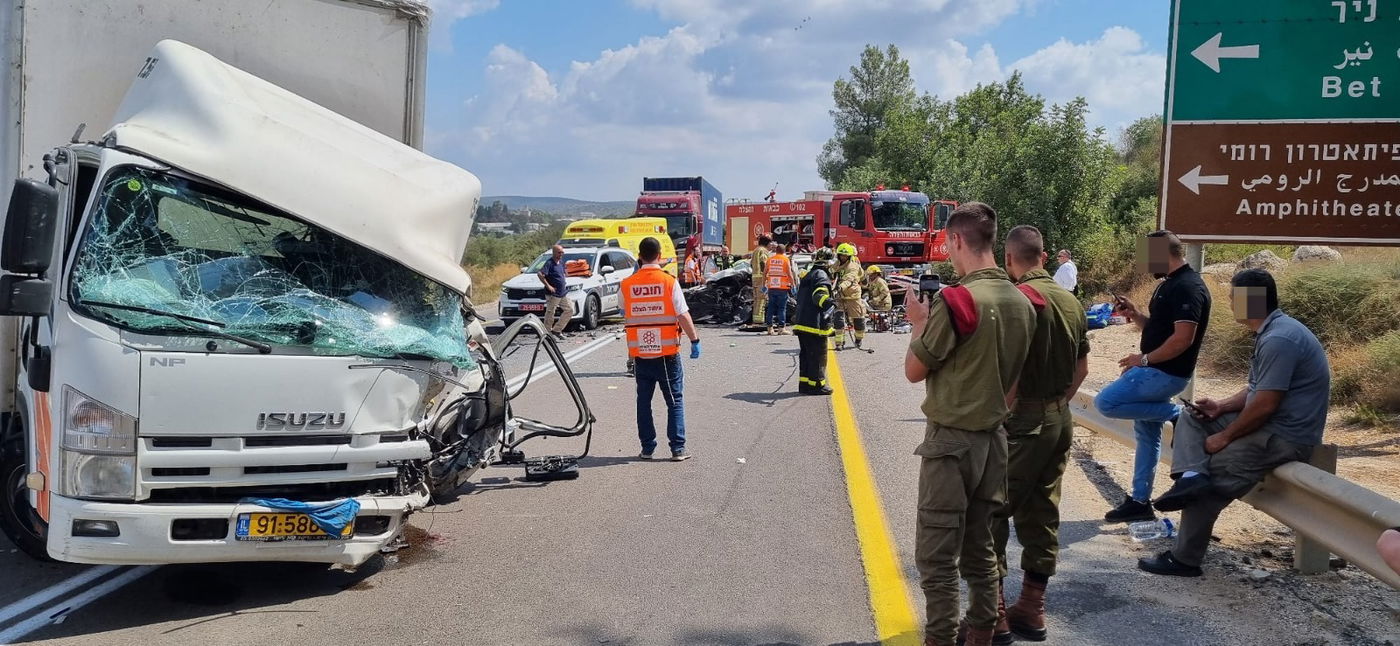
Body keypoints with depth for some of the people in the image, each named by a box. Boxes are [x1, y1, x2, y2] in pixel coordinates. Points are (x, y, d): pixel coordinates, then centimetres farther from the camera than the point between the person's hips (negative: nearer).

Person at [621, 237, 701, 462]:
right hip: (667, 352, -2)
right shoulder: (669, 282, -9)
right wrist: (695, 340, -3)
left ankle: (647, 447, 15)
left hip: (640, 352, 3)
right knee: (675, 401, 6)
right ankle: (678, 448, 3)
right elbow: (683, 315, -11)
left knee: (643, 401, 13)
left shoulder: (627, 284, 0)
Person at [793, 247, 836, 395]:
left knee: (806, 354, 14)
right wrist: (828, 302, -46)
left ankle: (804, 383, 18)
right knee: (818, 354, -2)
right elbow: (819, 294, -31)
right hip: (815, 324, -10)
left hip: (802, 322, 10)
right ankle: (816, 384, 1)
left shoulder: (808, 275, 19)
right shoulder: (820, 275, -12)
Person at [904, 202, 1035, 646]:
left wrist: (919, 322, 5)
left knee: (937, 557, 1)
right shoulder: (1022, 303, 3)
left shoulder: (957, 299, -18)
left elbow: (914, 371, -11)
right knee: (980, 550, 16)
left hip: (950, 440, -7)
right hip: (993, 437, 7)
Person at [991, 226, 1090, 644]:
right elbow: (1081, 368, 16)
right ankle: (1032, 609, 20)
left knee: (992, 512, -1)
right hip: (1060, 418, 8)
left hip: (1023, 420, -8)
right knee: (1041, 514, 13)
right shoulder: (1070, 301, 10)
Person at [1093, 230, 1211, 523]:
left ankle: (1176, 414, -6)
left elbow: (1183, 338, -24)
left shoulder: (1187, 287, -17)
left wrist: (1144, 358, -18)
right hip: (1156, 371, 10)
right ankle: (1139, 501, 18)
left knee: (1106, 402, -17)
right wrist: (1134, 314, 6)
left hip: (1165, 373, -10)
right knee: (1147, 434, 12)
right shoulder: (1169, 285, 15)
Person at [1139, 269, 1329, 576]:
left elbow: (1265, 405, -24)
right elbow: (1257, 389, 18)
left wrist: (1224, 437, -13)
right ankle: (1191, 476, -14)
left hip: (1286, 436, -11)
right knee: (1193, 419, 10)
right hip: (1269, 424, 11)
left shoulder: (1279, 340, -23)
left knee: (1208, 482, -9)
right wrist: (1222, 406, 3)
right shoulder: (1272, 331, 11)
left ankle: (1185, 559, 4)